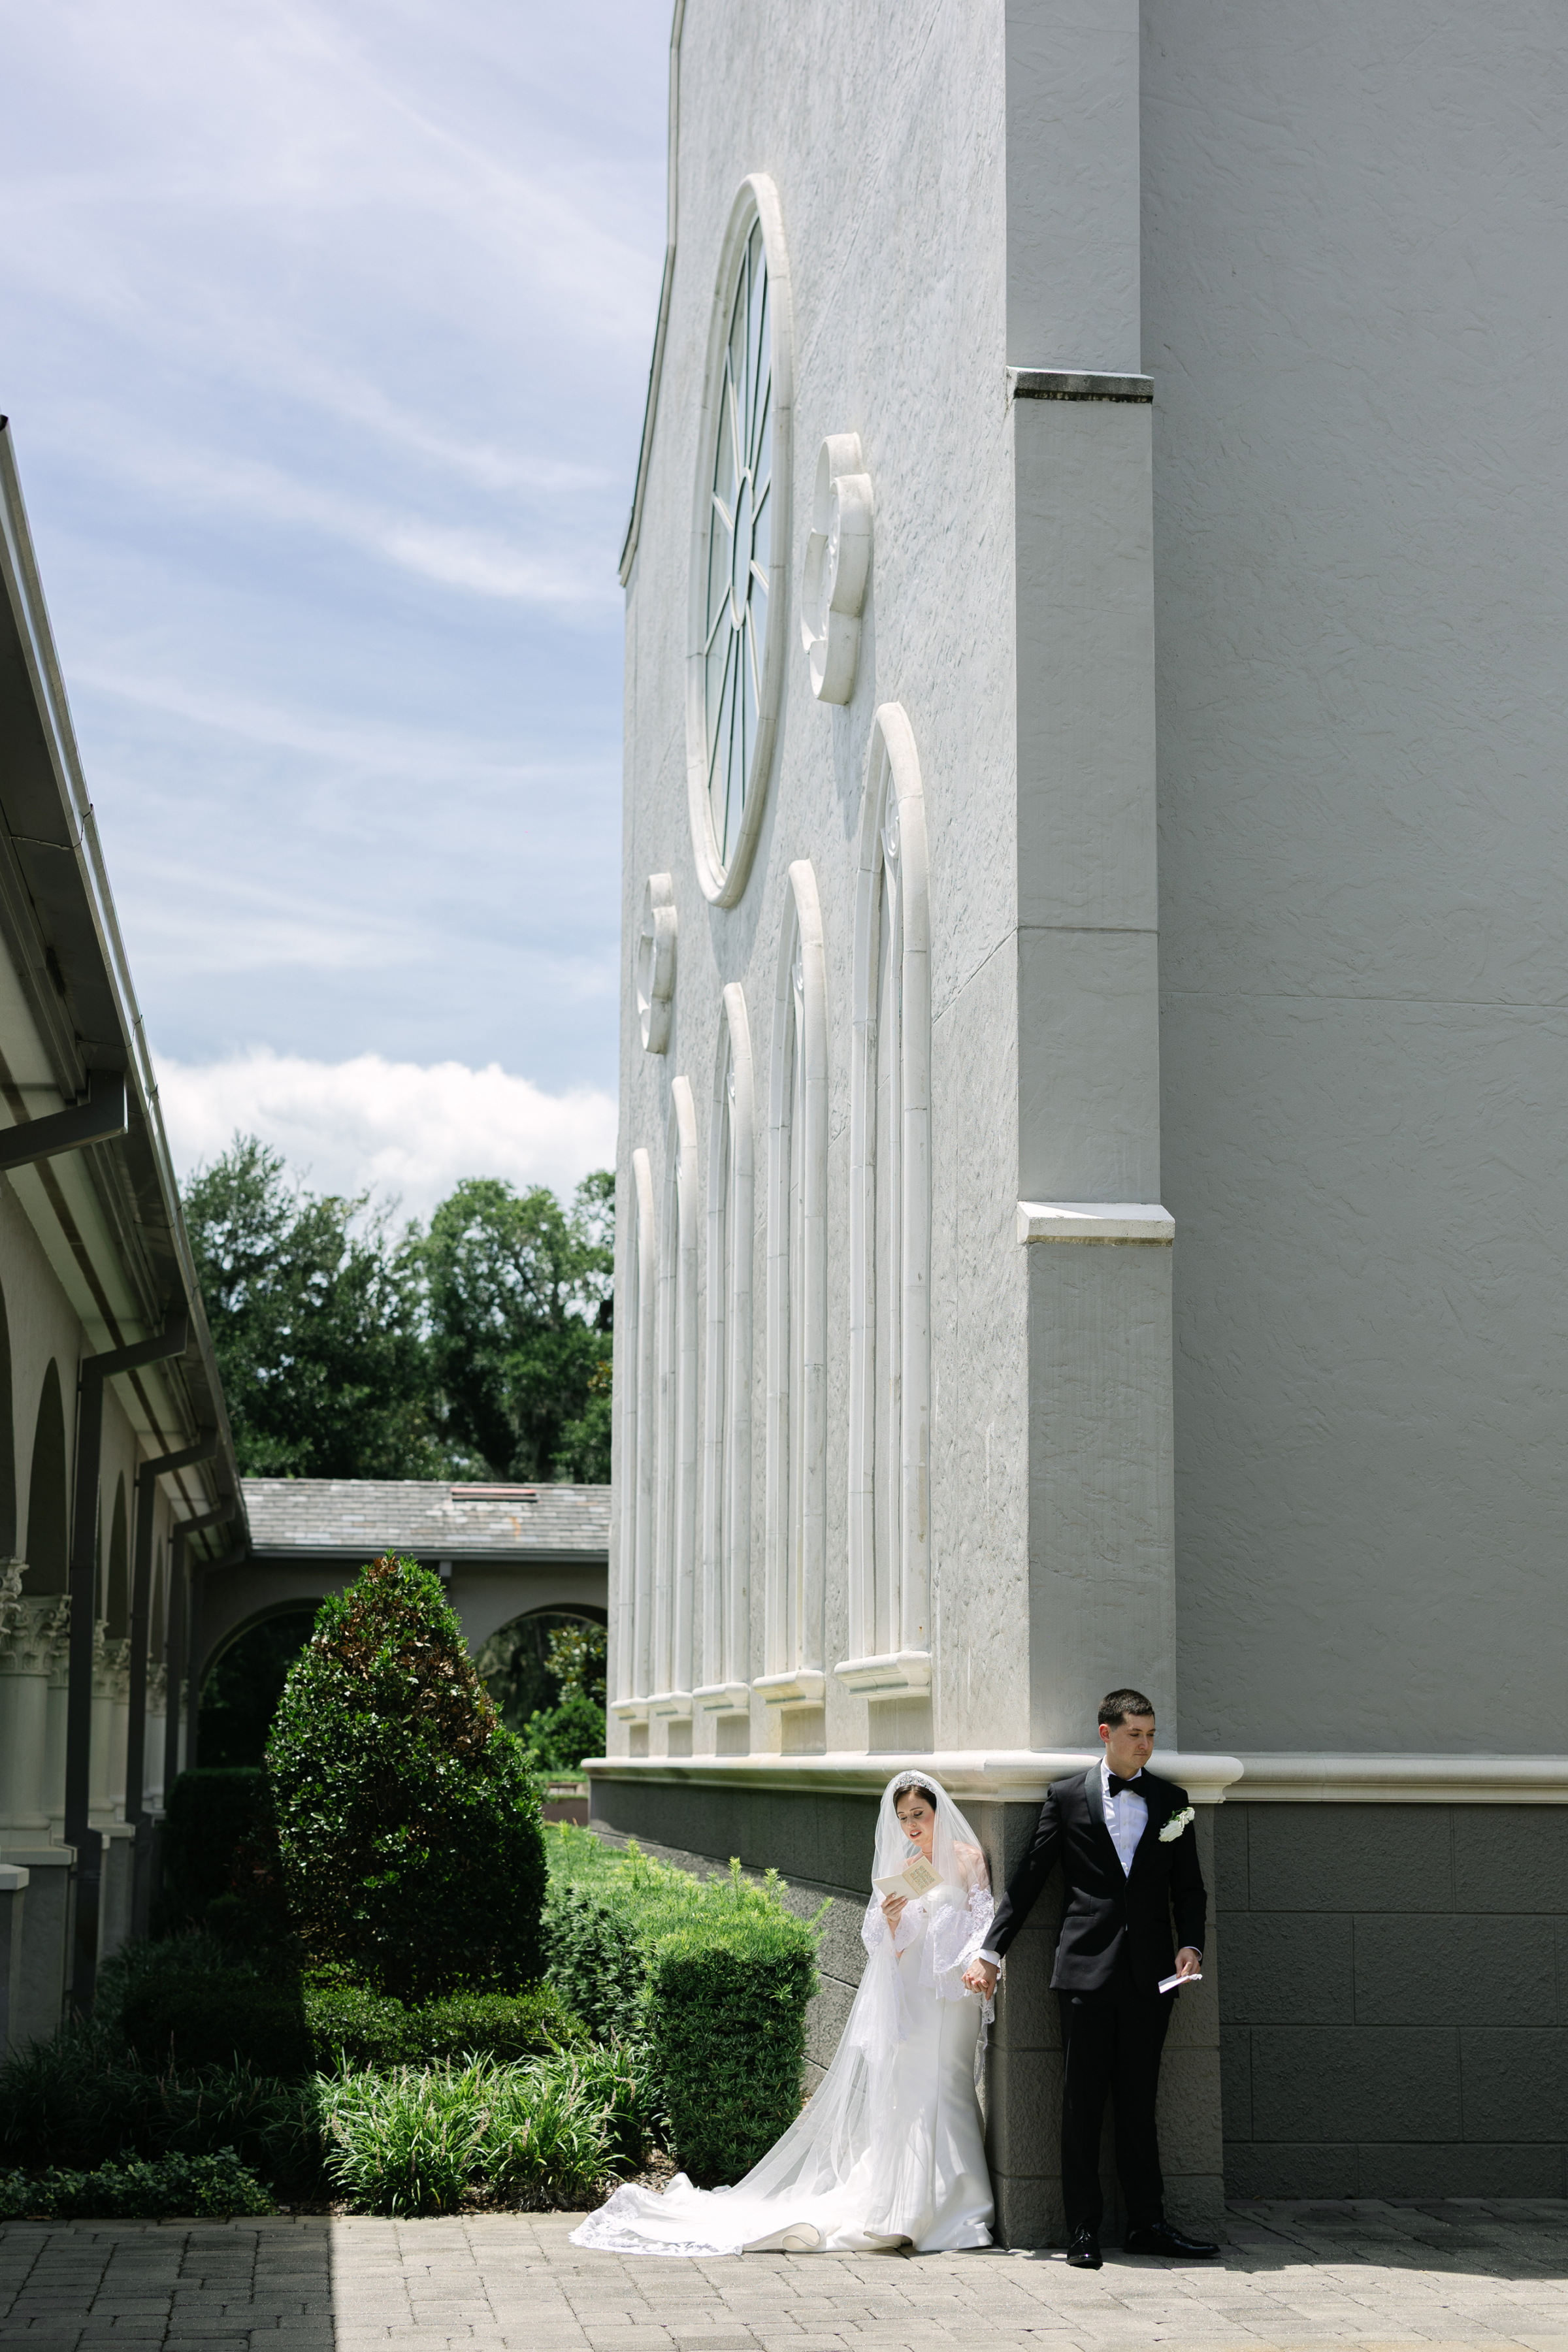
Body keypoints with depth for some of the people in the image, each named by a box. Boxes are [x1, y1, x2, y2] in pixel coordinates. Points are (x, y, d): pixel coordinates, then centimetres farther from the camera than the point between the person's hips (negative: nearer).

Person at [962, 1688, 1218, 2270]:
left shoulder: (1171, 1799, 11)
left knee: (1139, 2103, 7)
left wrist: (1191, 1944, -3)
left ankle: (1148, 2224, 14)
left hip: (1150, 1973, 2)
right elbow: (1028, 1879, 5)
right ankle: (1083, 2229, 6)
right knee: (1082, 2104, 1)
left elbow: (1188, 1887, 14)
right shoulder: (1067, 1796, 4)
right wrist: (991, 1952, 3)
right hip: (1087, 1969, -2)